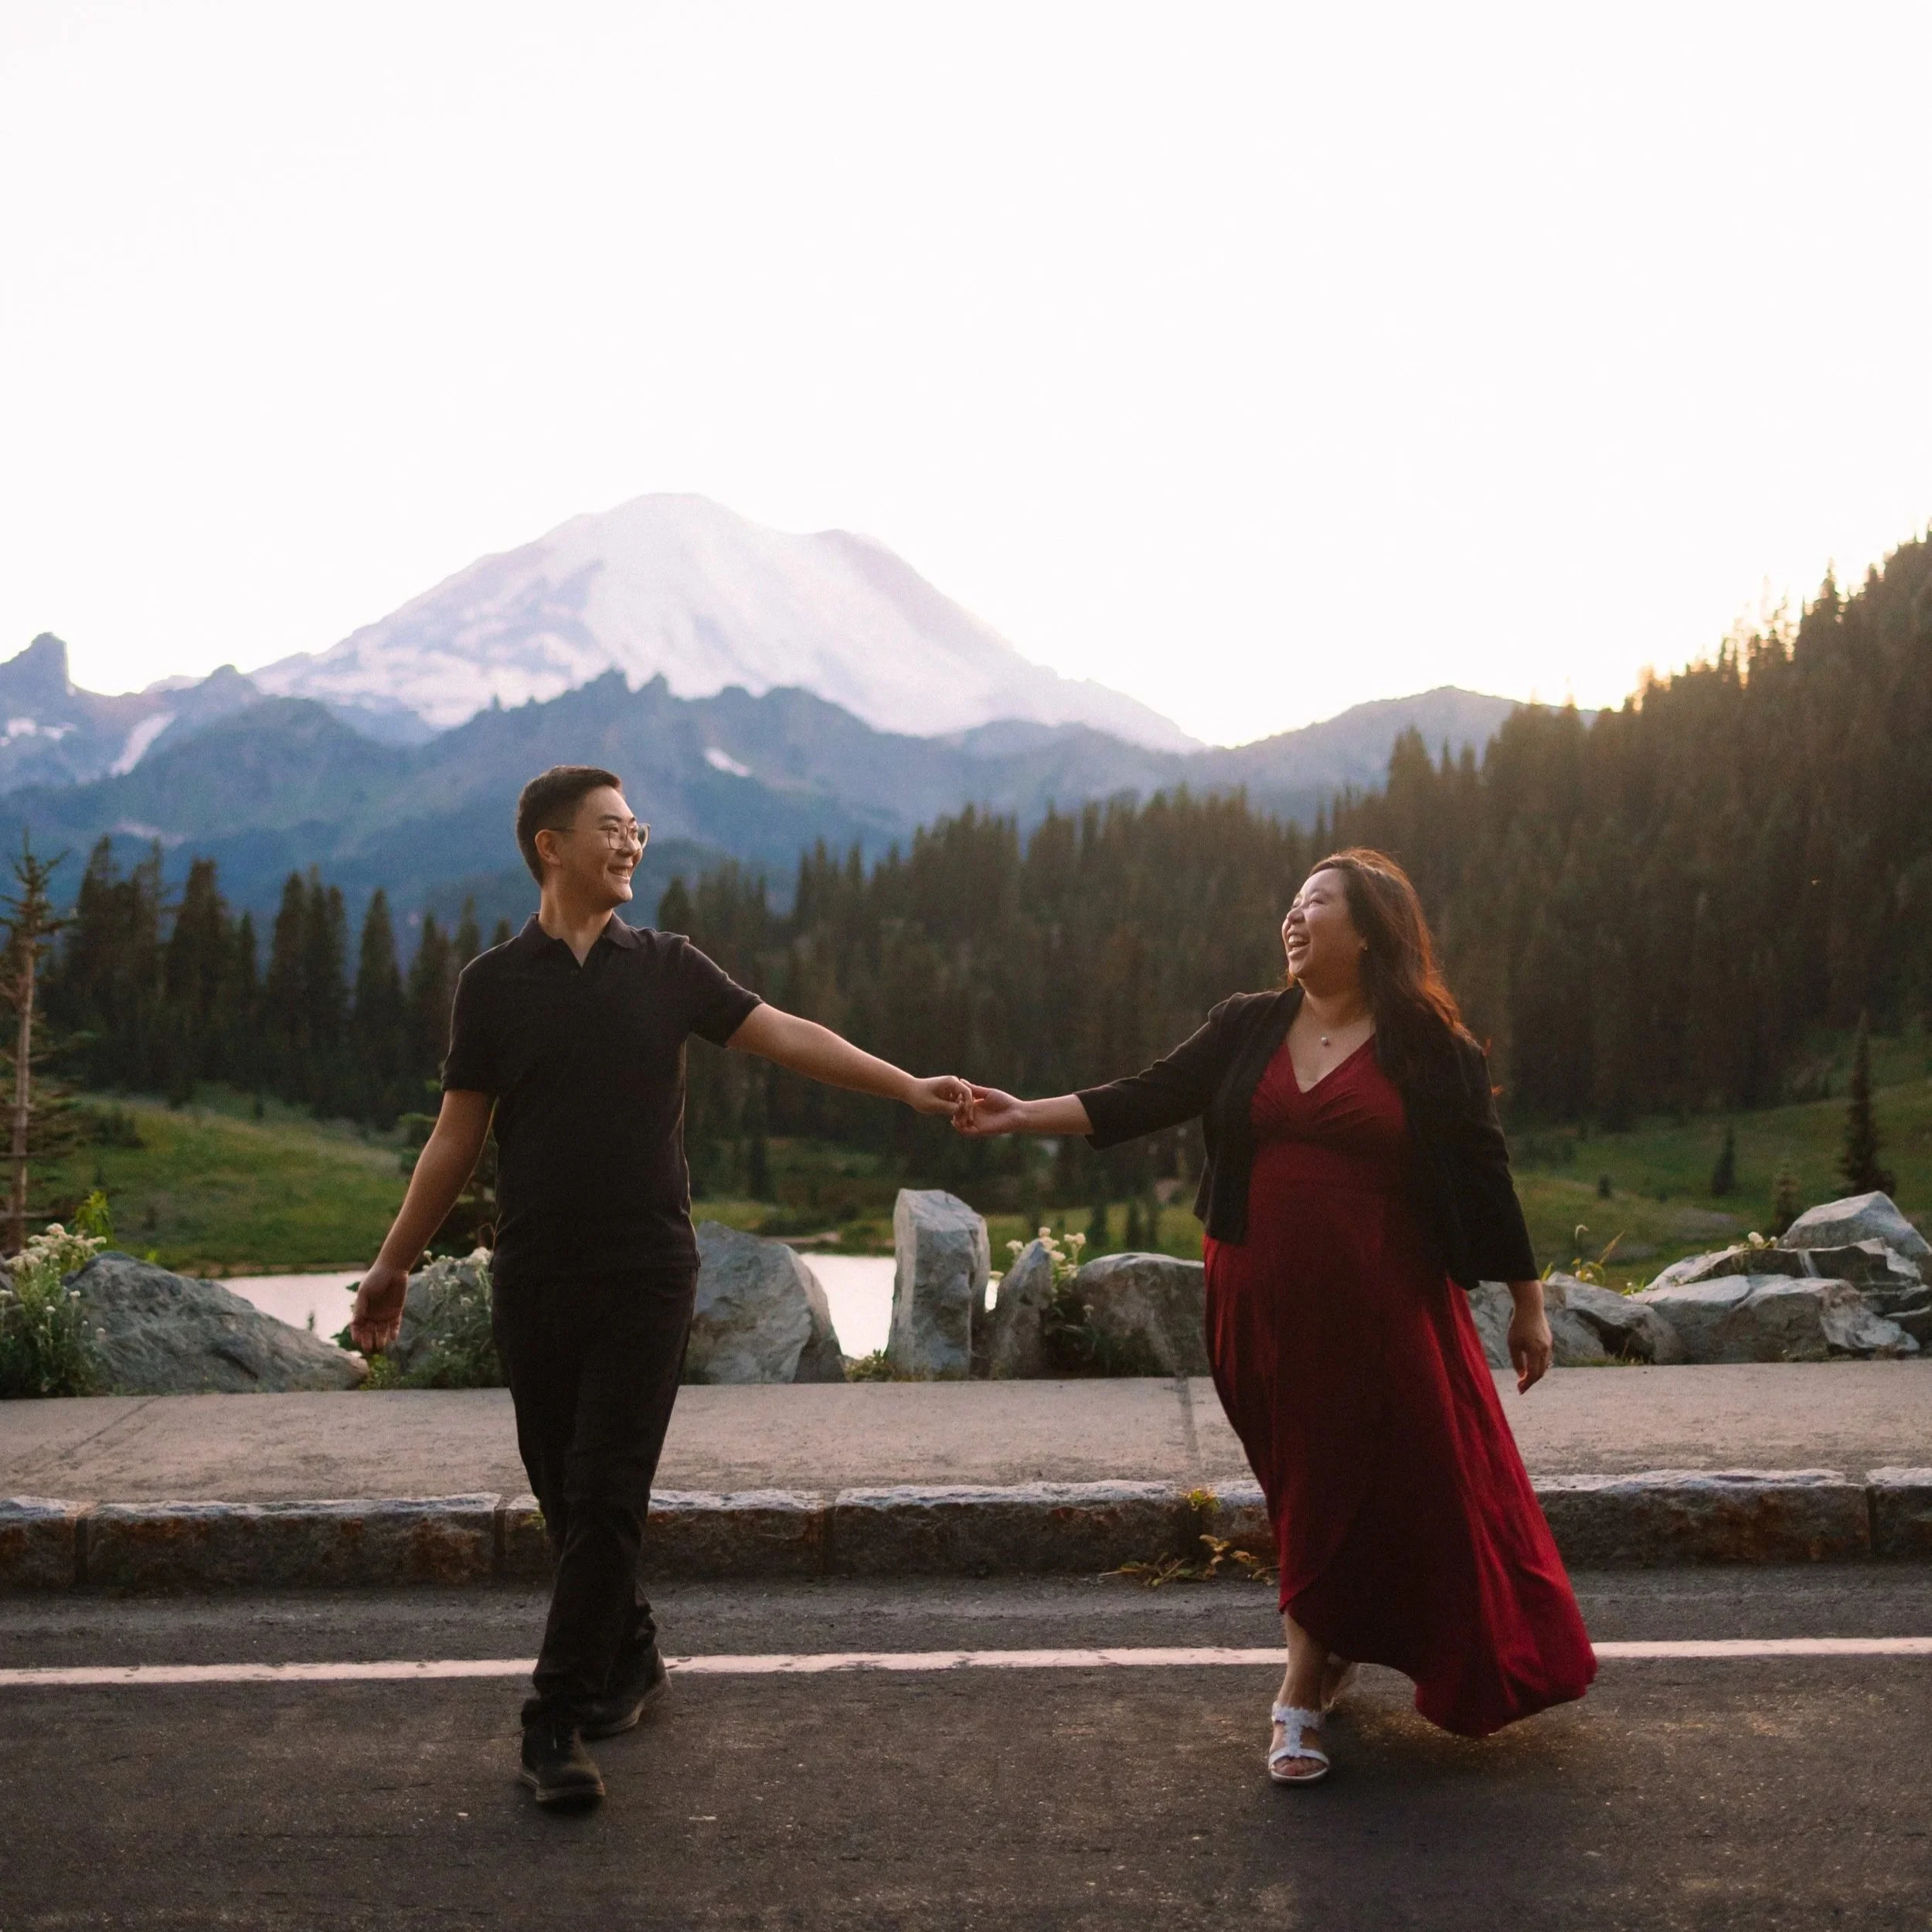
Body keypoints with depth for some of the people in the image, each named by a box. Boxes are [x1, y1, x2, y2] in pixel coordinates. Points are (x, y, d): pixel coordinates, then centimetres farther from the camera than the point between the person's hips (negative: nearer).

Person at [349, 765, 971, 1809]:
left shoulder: (667, 967, 5)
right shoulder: (494, 981, 3)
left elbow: (784, 1033, -2)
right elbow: (458, 1135, 6)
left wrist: (905, 1085, -13)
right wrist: (394, 1264, 6)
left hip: (647, 1274, -1)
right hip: (535, 1280, 1)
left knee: (606, 1497, -6)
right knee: (565, 1492, 9)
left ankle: (557, 1724, 1)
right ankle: (629, 1657, 31)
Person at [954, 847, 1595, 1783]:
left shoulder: (1430, 1048, -3)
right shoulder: (1247, 1027, 6)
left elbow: (1484, 1178, 0)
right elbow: (1149, 1098, 0)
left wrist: (1527, 1303, 2)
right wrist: (1025, 1116, -9)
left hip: (1381, 1310, -3)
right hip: (1263, 1308, 3)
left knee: (1359, 1485, 0)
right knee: (1305, 1486, 11)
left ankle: (1302, 1691, 10)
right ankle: (1326, 1659, 29)